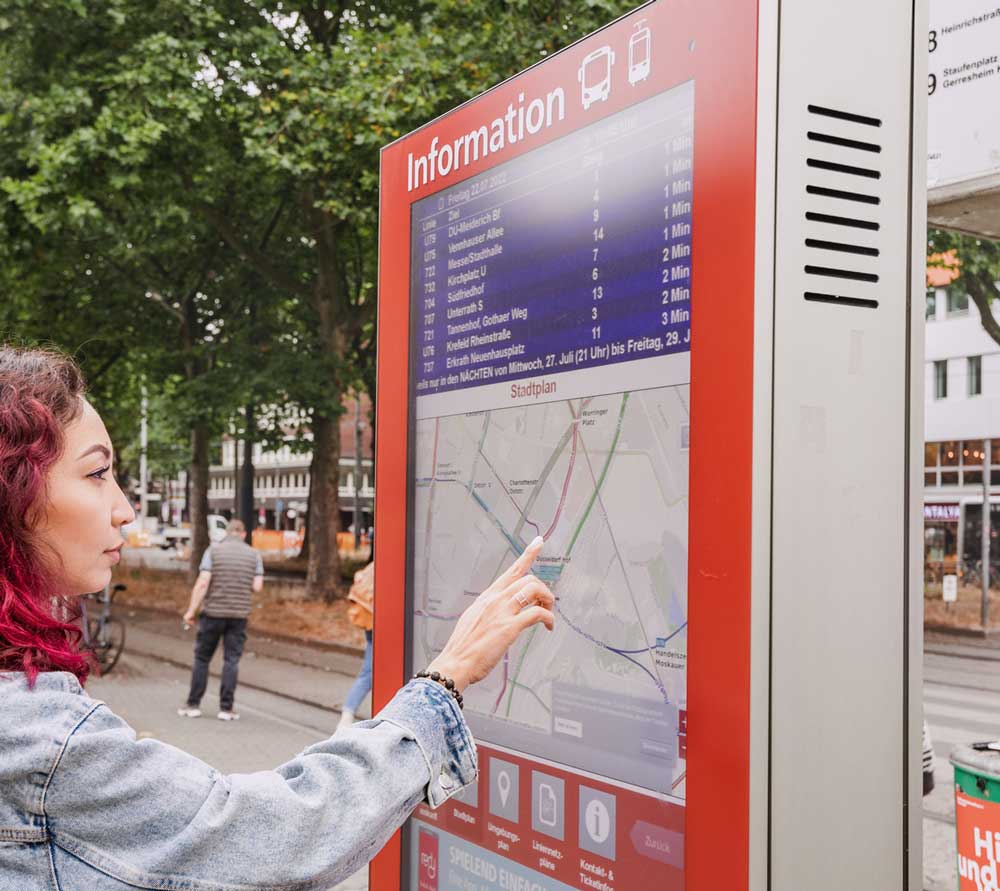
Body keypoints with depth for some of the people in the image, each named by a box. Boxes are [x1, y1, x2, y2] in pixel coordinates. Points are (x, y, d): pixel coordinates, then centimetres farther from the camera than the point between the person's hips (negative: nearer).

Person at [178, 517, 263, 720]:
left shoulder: (213, 550, -3)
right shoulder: (254, 554, 3)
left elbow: (202, 583, -11)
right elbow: (258, 587, -2)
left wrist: (191, 611, -7)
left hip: (213, 612, -1)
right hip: (239, 614, 1)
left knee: (202, 659, 10)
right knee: (231, 661, 4)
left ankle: (193, 705, 12)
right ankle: (226, 708, 2)